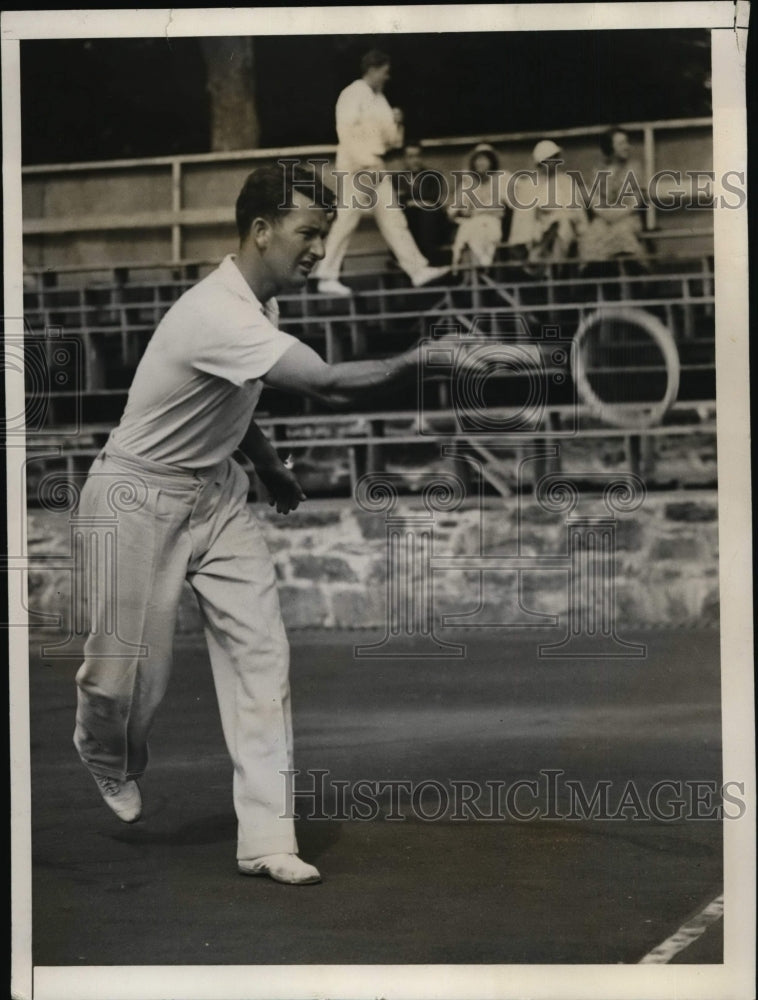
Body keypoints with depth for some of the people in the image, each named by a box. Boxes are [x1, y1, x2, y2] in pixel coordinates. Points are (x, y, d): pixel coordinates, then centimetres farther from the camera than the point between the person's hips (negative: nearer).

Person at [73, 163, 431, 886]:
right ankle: (106, 759, 40)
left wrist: (265, 462, 17)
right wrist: (421, 358, -37)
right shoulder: (217, 314, -30)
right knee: (130, 671, 3)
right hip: (140, 500, -8)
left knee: (261, 651, -6)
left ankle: (265, 838, -5)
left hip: (217, 493, 8)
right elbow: (331, 388, -38)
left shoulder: (257, 304, 1)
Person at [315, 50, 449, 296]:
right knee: (345, 222, -6)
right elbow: (347, 131, -20)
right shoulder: (352, 95, -11)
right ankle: (327, 277, 1)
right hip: (356, 168, -9)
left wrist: (395, 122, -1)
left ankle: (418, 270, 7)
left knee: (393, 219, 7)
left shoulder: (378, 97, 15)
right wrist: (363, 164, -24)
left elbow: (389, 138, 20)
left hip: (375, 168, 9)